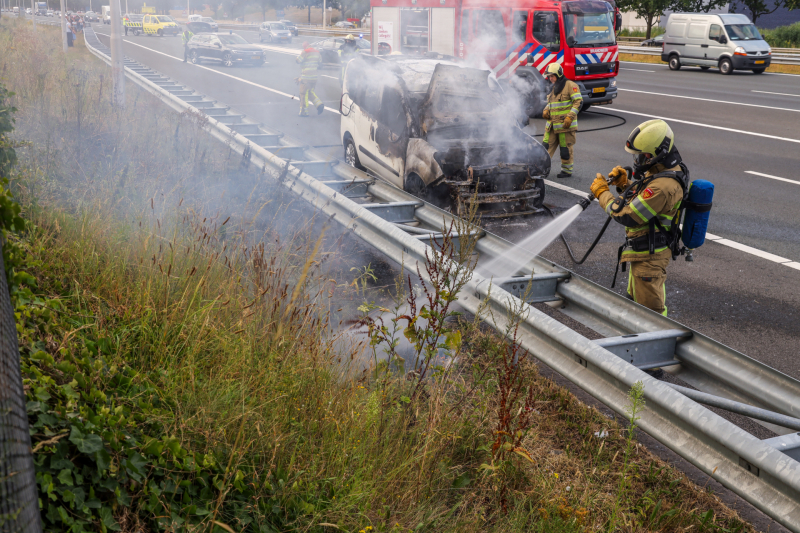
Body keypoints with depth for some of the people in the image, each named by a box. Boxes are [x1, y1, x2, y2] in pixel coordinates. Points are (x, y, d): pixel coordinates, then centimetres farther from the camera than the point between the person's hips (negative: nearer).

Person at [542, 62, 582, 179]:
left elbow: (578, 101, -13)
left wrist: (570, 117, -20)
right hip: (552, 124, 8)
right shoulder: (553, 88, 18)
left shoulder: (570, 85, -8)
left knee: (565, 148, 0)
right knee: (547, 145, 5)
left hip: (565, 124, -8)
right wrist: (546, 110, 8)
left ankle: (567, 170, 11)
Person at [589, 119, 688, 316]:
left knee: (650, 309, 3)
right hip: (642, 249, 11)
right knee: (636, 300, 27)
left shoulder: (664, 186, -32)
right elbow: (642, 197, 18)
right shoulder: (660, 169, 1)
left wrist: (602, 193, -16)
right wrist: (624, 183, -1)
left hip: (649, 255, -11)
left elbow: (628, 216, -27)